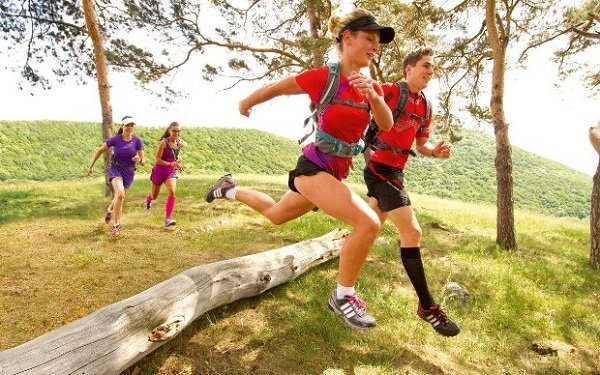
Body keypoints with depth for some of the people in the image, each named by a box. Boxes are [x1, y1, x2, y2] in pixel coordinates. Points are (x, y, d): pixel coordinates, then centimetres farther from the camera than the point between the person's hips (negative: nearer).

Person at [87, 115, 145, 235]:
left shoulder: (137, 140, -10)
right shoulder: (115, 139, -12)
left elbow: (143, 161, -8)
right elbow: (100, 150, 3)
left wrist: (139, 159, -32)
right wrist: (91, 165, 8)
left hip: (129, 172, 3)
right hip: (115, 168, -3)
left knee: (119, 197, 20)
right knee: (120, 194, -29)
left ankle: (110, 209, 58)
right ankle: (116, 225, -19)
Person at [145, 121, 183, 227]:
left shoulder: (180, 144, -2)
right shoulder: (164, 142, -18)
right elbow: (158, 160, -19)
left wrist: (177, 164, 5)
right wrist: (170, 164, -32)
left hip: (171, 172, 3)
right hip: (159, 171, -2)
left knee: (172, 192, -23)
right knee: (154, 196, 16)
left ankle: (168, 219, -17)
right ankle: (149, 198, 56)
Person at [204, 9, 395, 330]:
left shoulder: (371, 86, 5)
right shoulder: (322, 77, -14)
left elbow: (386, 125, -8)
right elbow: (275, 88, -1)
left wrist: (373, 96, -26)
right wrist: (246, 104, 12)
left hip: (336, 172, 7)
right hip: (314, 166, -7)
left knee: (276, 215, 25)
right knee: (368, 223, -22)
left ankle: (232, 189, 48)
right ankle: (343, 296, -4)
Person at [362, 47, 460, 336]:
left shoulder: (425, 108, 13)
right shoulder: (388, 91, -10)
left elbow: (421, 144, 19)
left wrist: (436, 151, -1)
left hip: (396, 171, 9)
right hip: (380, 170, -9)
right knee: (412, 231, -13)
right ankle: (427, 306, -4)